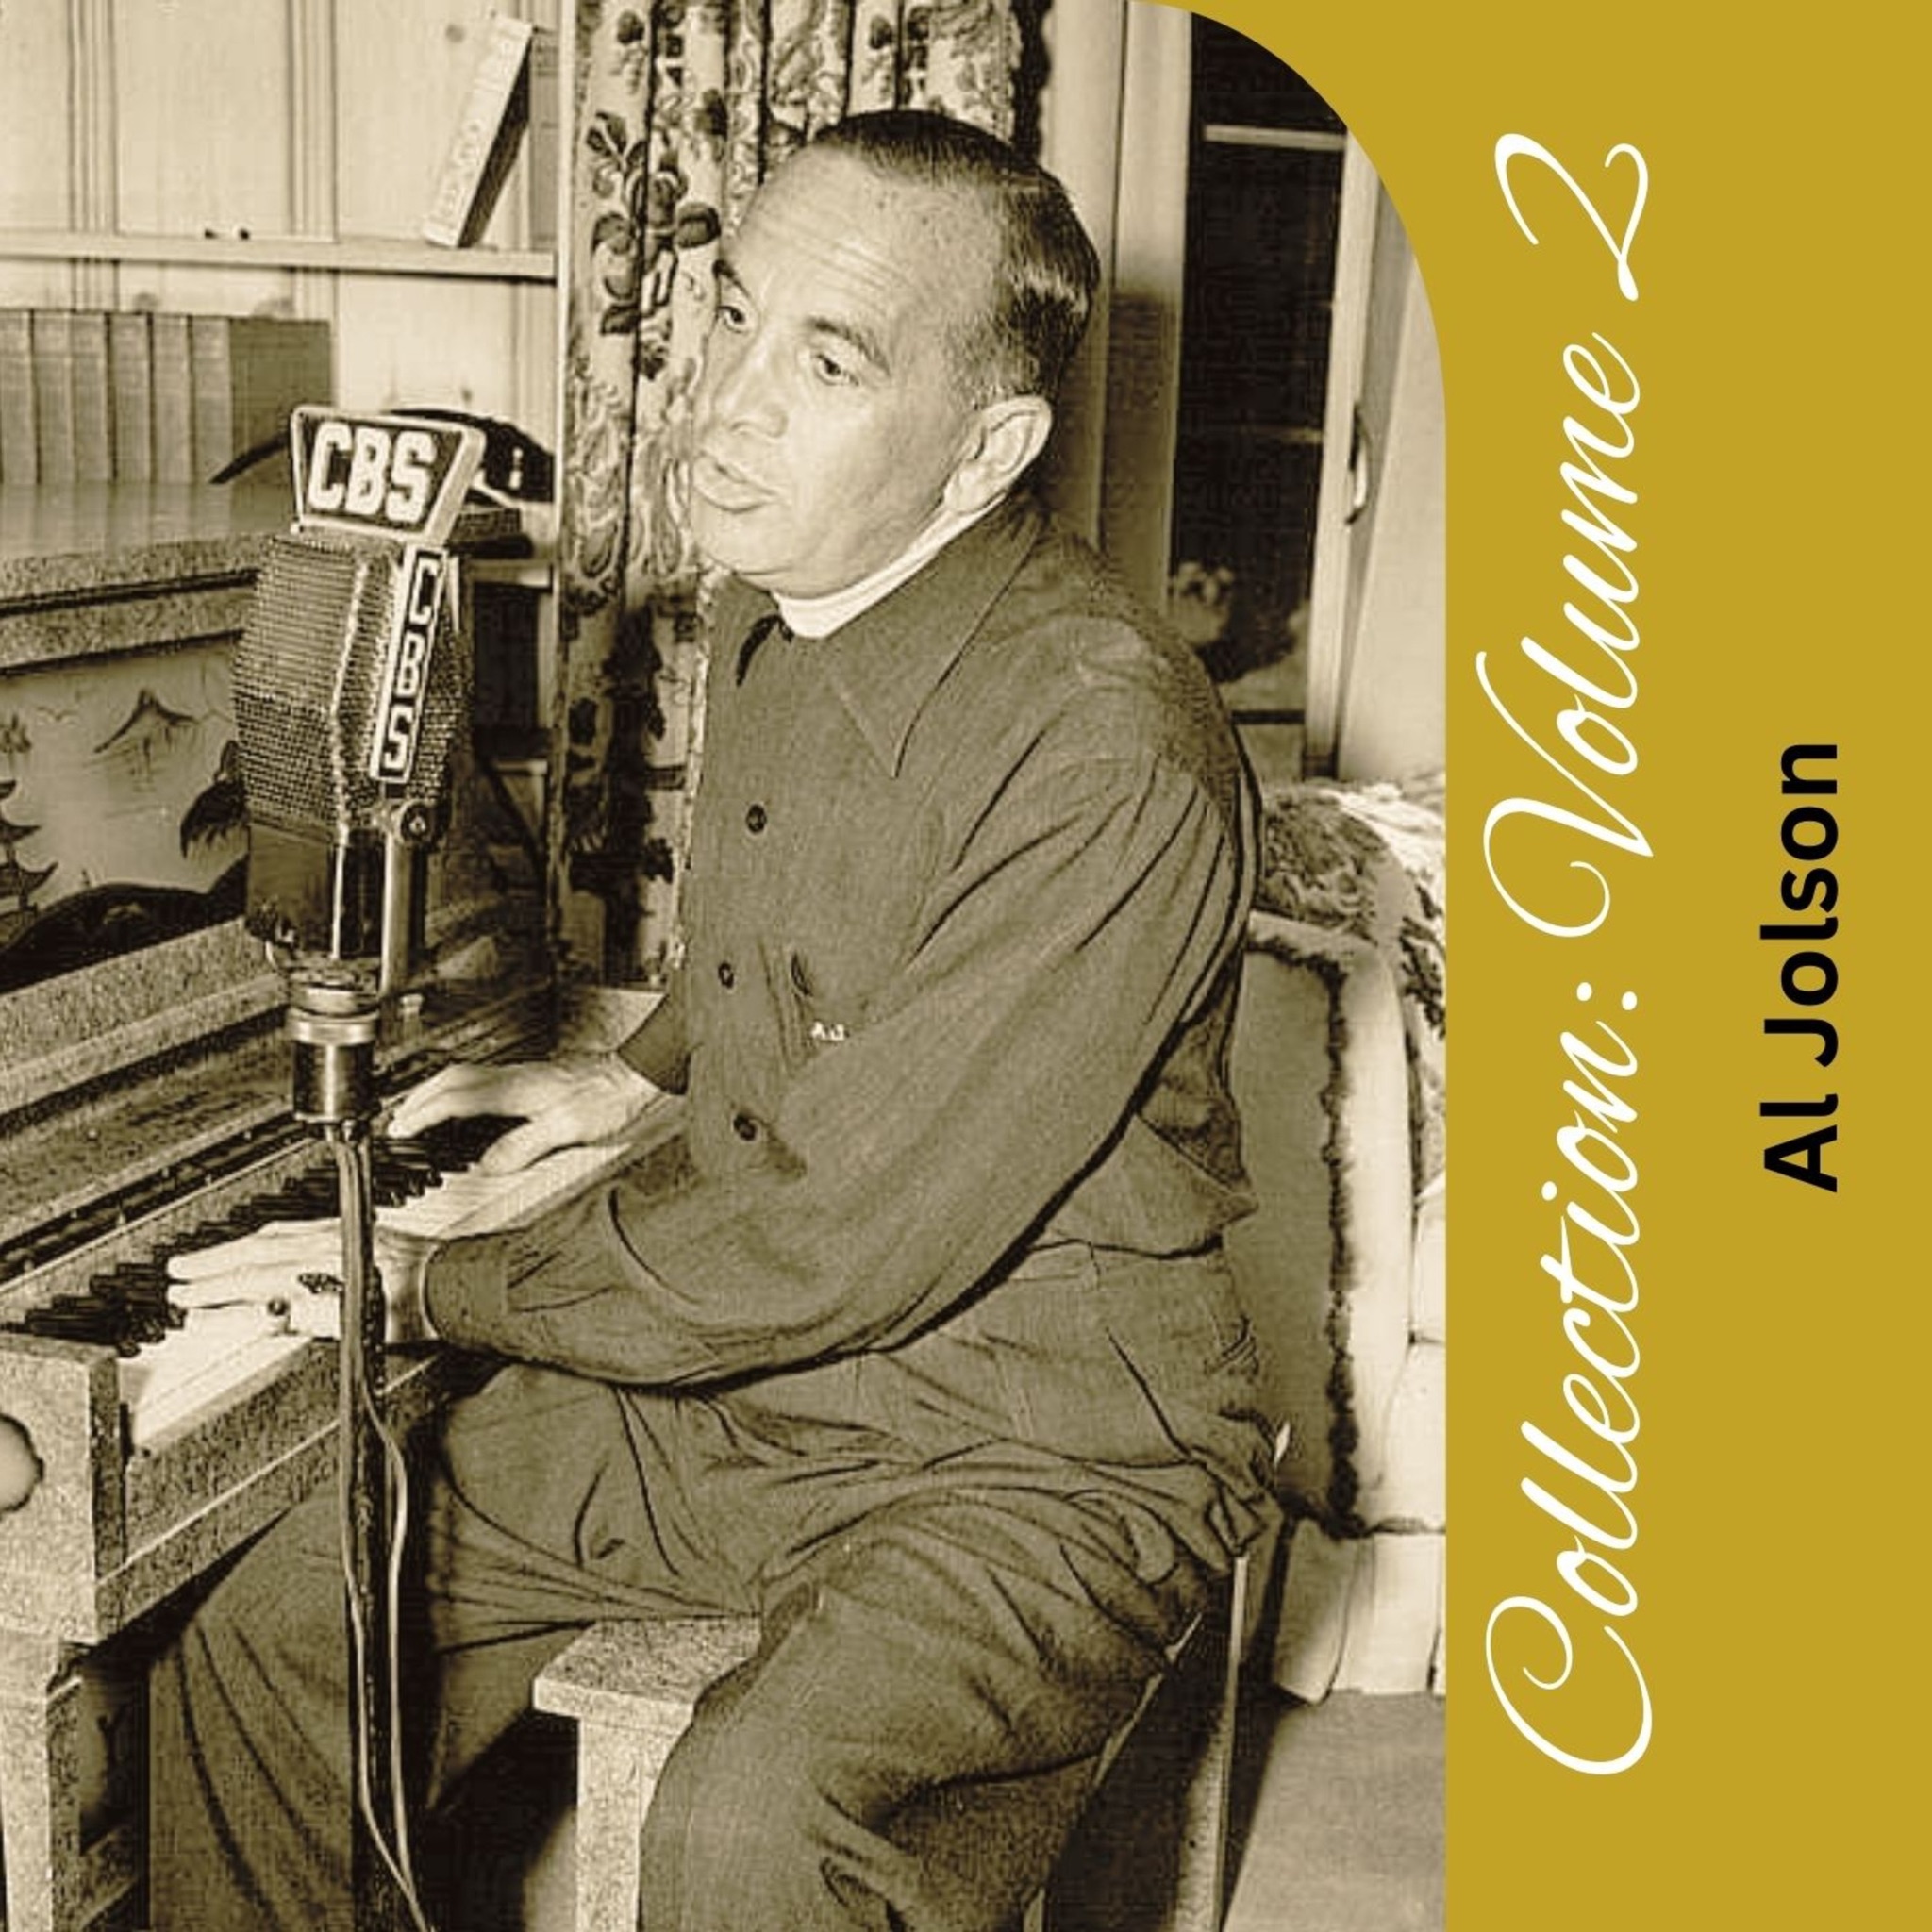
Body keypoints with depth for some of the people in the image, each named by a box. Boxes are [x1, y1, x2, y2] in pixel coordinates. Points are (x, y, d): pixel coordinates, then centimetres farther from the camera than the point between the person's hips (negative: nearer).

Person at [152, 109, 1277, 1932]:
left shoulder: (1114, 754, -28)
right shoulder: (769, 624, 1)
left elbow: (836, 1241, -26)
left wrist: (431, 1283, -15)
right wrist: (639, 1071, 25)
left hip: (1040, 1454, -7)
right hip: (727, 1375, 8)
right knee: (262, 1634, 1)